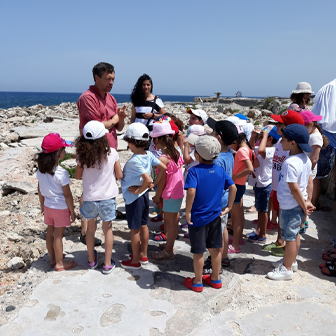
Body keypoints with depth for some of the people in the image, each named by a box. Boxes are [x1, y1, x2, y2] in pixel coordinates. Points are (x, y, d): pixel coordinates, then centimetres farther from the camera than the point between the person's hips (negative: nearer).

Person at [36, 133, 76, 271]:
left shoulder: (40, 170, -6)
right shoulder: (61, 173, -25)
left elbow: (40, 190, 6)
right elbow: (67, 195, -19)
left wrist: (42, 205, 19)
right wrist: (72, 211, -8)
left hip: (48, 206, 6)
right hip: (60, 208, -6)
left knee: (50, 233, 19)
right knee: (58, 236, 7)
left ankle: (53, 259, 37)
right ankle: (59, 264, 23)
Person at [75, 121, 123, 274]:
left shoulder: (82, 155, -10)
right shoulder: (111, 153, -14)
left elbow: (78, 175, 3)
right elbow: (119, 175, -6)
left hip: (89, 198, 1)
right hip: (107, 198, -1)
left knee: (91, 229, 20)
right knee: (107, 229, 16)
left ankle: (92, 260, 37)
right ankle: (108, 264, 24)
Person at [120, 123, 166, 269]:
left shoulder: (134, 161, -26)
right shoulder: (149, 155, -3)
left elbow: (147, 179, -35)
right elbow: (163, 167, 2)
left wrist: (138, 191, -19)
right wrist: (155, 184, 4)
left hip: (134, 198, -8)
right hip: (144, 196, 8)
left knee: (134, 229, 6)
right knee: (143, 226, 20)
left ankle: (135, 261, 21)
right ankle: (143, 255, 35)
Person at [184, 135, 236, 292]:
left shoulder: (194, 171, -18)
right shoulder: (220, 170, -2)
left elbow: (191, 192, -31)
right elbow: (233, 188, 0)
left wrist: (187, 212, -21)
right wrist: (229, 207, 7)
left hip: (198, 217, -5)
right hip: (215, 216, 5)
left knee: (198, 251, 10)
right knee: (215, 249, 18)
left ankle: (197, 282, 26)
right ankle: (215, 279, 34)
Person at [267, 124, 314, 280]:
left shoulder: (290, 163, -27)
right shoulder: (306, 159, 1)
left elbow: (294, 189, -25)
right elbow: (310, 182, 5)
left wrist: (304, 206, -13)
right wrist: (308, 201, 7)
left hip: (290, 206, -9)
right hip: (298, 204, 9)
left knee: (289, 237, 5)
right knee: (295, 234, 22)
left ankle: (287, 269, 20)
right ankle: (291, 261, 40)